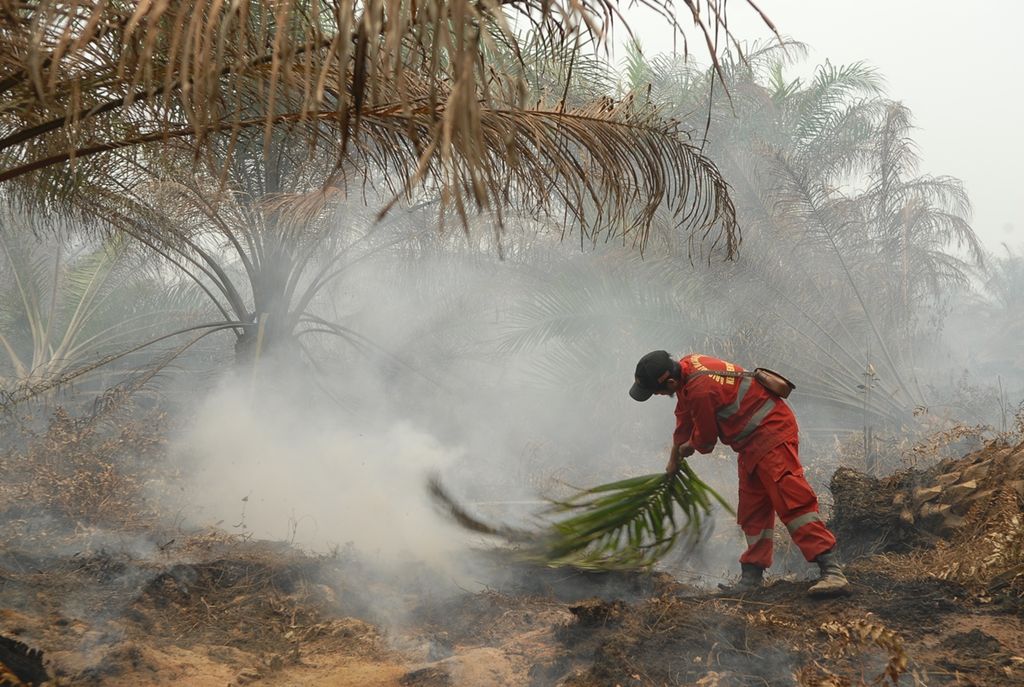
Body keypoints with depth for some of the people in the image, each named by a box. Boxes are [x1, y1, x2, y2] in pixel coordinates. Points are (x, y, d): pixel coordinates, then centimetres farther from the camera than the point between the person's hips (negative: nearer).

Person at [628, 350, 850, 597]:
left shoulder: (701, 390, -28)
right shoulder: (685, 366, 3)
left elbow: (705, 441, -12)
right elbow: (684, 420, 21)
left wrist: (685, 449, 12)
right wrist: (674, 459, 31)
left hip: (771, 432, -11)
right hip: (752, 445, 11)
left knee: (791, 498, -19)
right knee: (752, 510, 12)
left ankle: (832, 571, -24)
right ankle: (752, 576, 19)